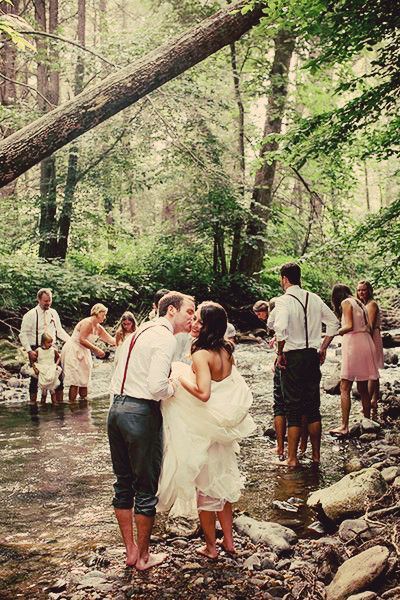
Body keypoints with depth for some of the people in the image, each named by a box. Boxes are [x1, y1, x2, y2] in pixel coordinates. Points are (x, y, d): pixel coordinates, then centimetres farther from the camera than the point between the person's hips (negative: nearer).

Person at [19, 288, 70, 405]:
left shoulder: (53, 313, 8)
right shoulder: (30, 315, -8)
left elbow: (59, 331, 15)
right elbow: (23, 335, -8)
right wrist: (29, 351, -16)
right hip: (36, 350, -5)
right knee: (35, 376, 1)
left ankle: (59, 400, 13)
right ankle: (32, 402, 13)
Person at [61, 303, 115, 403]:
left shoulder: (99, 328, 8)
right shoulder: (87, 322, -17)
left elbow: (111, 340, 10)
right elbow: (82, 340, -24)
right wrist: (97, 349, -25)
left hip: (83, 354, 9)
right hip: (73, 352, -9)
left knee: (84, 380, 10)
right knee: (75, 382, -10)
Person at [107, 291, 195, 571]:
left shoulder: (139, 332, 15)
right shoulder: (166, 339, -13)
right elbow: (157, 387, -23)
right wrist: (175, 387, -4)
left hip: (117, 408, 9)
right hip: (141, 414, -9)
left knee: (123, 484, 17)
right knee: (146, 488, 7)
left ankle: (130, 550, 30)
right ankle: (144, 556, 21)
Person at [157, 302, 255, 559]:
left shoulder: (201, 354, -23)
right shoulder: (226, 351, 0)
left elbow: (203, 393, -34)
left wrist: (180, 376, -21)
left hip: (203, 430, -7)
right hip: (223, 428, 7)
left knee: (204, 488, 9)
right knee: (222, 482, 20)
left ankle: (211, 547, 22)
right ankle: (229, 541, 30)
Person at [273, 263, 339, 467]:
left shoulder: (283, 301, -13)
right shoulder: (314, 299, 6)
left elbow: (280, 329, -27)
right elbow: (334, 323, 11)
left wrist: (280, 354, -13)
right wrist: (322, 348, 16)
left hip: (293, 358, -5)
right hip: (313, 356, 6)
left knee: (293, 408, 2)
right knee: (313, 407, 14)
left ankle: (292, 459, 9)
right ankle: (316, 455, 23)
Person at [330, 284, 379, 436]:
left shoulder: (345, 303, -3)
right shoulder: (360, 303, 19)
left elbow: (349, 326, -14)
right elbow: (369, 328, 15)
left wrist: (337, 332, 2)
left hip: (353, 343, -8)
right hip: (366, 342, 8)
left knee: (345, 388, -7)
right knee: (363, 388, 14)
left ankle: (344, 427, -11)